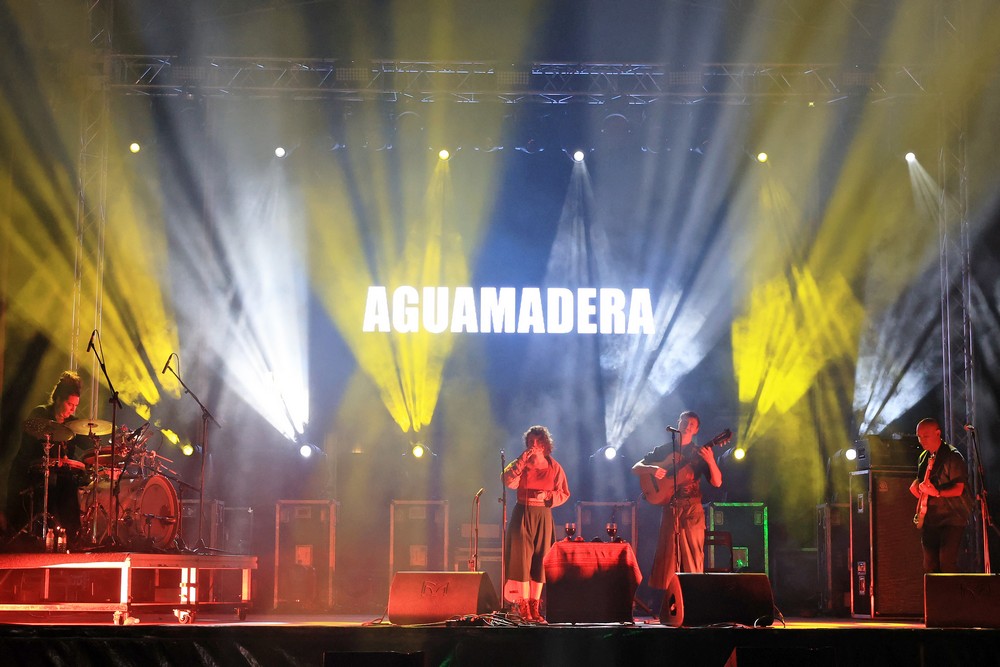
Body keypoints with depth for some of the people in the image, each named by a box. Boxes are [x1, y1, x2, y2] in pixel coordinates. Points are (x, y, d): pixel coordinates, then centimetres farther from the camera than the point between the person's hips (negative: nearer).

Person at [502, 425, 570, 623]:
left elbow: (564, 493, 7)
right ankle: (523, 606, -5)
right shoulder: (521, 464, 4)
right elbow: (509, 481, -14)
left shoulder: (554, 467, 5)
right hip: (522, 513, -1)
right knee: (522, 557, -8)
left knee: (540, 559, 1)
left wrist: (546, 496, -11)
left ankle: (534, 607, 6)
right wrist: (523, 460, -17)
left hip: (543, 515, 1)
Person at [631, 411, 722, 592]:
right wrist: (652, 469, -11)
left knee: (693, 559, -6)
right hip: (669, 508, 1)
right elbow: (636, 468, 10)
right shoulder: (663, 450, 13)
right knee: (667, 559, -1)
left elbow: (717, 483, 0)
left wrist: (710, 461, -17)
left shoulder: (699, 454, 9)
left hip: (692, 510, -1)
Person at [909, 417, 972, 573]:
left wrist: (937, 493, -33)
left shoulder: (952, 456, -12)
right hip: (930, 518, 8)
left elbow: (958, 489, -19)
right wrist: (916, 485, 6)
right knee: (930, 564, 7)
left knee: (947, 561, -18)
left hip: (952, 518, -8)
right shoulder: (924, 457, 12)